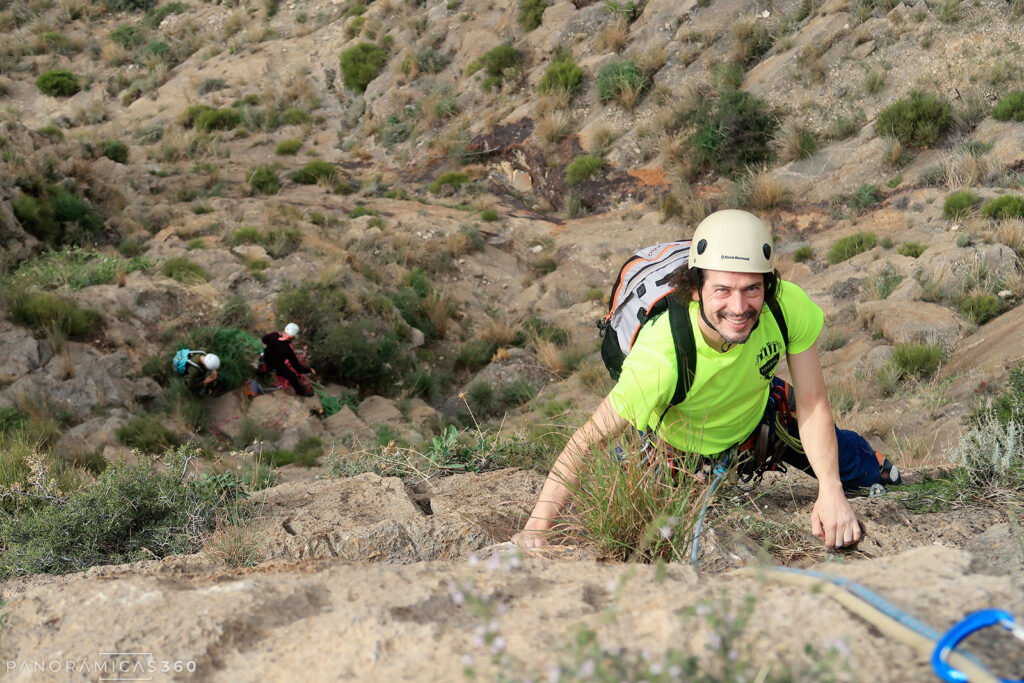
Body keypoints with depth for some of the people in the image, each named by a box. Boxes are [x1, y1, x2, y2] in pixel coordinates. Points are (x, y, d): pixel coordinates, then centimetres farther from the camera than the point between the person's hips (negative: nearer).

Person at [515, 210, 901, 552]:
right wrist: (536, 530, -51)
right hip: (679, 444, -2)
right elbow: (587, 443, -42)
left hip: (760, 415, 3)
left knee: (861, 466, 13)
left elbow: (812, 406, -25)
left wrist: (831, 493, -38)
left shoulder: (790, 308, -35)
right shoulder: (663, 354, -46)